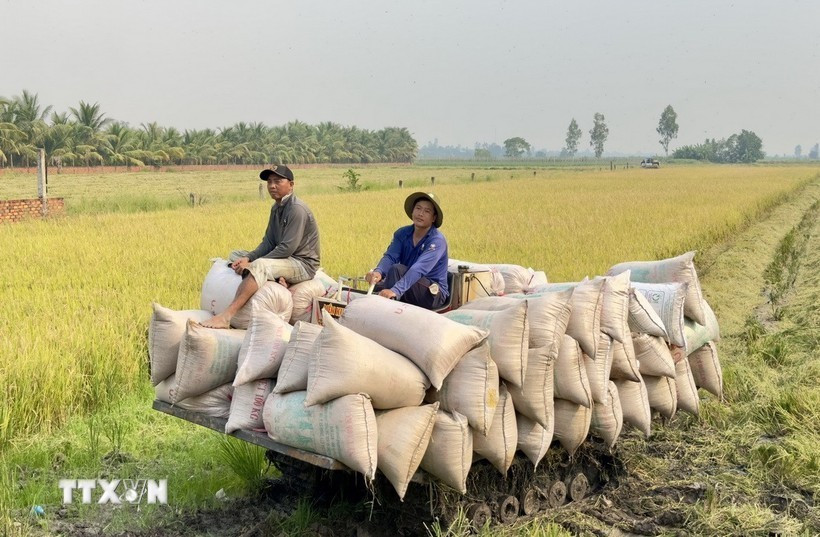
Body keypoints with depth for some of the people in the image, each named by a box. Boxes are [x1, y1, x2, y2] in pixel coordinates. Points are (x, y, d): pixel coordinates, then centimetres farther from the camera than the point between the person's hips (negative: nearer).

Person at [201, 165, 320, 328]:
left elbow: (287, 248, -24)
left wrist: (251, 262, -22)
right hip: (286, 260, 10)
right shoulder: (276, 208, 12)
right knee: (235, 255, 9)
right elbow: (268, 243, 10)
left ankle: (226, 317, -44)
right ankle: (275, 279, -15)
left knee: (259, 266, -35)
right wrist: (248, 258, -10)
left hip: (303, 264, -10)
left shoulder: (297, 209, -17)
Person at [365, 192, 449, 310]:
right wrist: (378, 271, -37)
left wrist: (395, 290, -46)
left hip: (434, 295, -6)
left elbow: (419, 269, -32)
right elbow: (390, 256, -12)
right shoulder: (402, 234, 3)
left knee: (397, 269, -27)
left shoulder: (437, 240, -17)